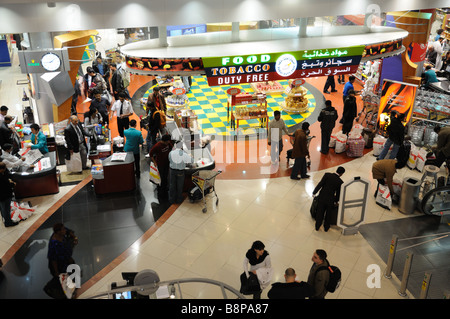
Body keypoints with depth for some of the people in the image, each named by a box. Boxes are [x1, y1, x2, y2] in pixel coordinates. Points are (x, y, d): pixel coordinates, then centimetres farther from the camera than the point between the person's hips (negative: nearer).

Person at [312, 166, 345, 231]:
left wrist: (314, 192, -2)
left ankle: (317, 226, 34)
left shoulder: (327, 175, -13)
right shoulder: (340, 182, -12)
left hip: (322, 197, 1)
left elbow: (320, 184, -14)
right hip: (330, 200, -1)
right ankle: (326, 227, 38)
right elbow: (338, 193, 0)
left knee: (320, 213, 18)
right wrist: (336, 201, 18)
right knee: (328, 214, 21)